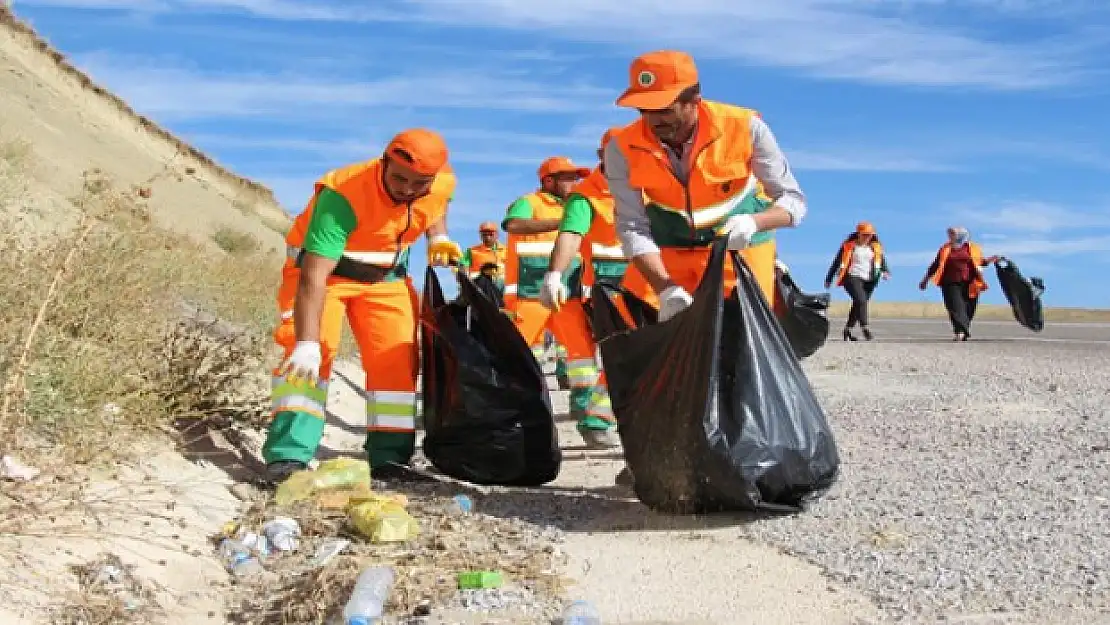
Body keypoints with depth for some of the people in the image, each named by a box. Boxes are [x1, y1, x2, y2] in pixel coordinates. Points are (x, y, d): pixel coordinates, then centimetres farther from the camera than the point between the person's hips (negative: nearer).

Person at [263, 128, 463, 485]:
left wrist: (438, 236, -9)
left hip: (386, 276, 5)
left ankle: (389, 457, 10)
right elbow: (314, 276, -42)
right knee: (312, 353, -22)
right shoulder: (343, 196, -38)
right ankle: (289, 454, -20)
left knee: (395, 359, 0)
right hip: (325, 269, -5)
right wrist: (307, 344, -49)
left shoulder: (444, 184, -19)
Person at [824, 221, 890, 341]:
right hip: (852, 277, -4)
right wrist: (829, 279, 6)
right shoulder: (849, 245, 0)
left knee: (858, 304, 8)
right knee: (861, 300, -22)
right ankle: (865, 327, -24)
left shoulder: (875, 246, 10)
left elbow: (882, 260, 8)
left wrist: (885, 271, -15)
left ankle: (848, 330, 20)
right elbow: (837, 261, 4)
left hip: (869, 280, 4)